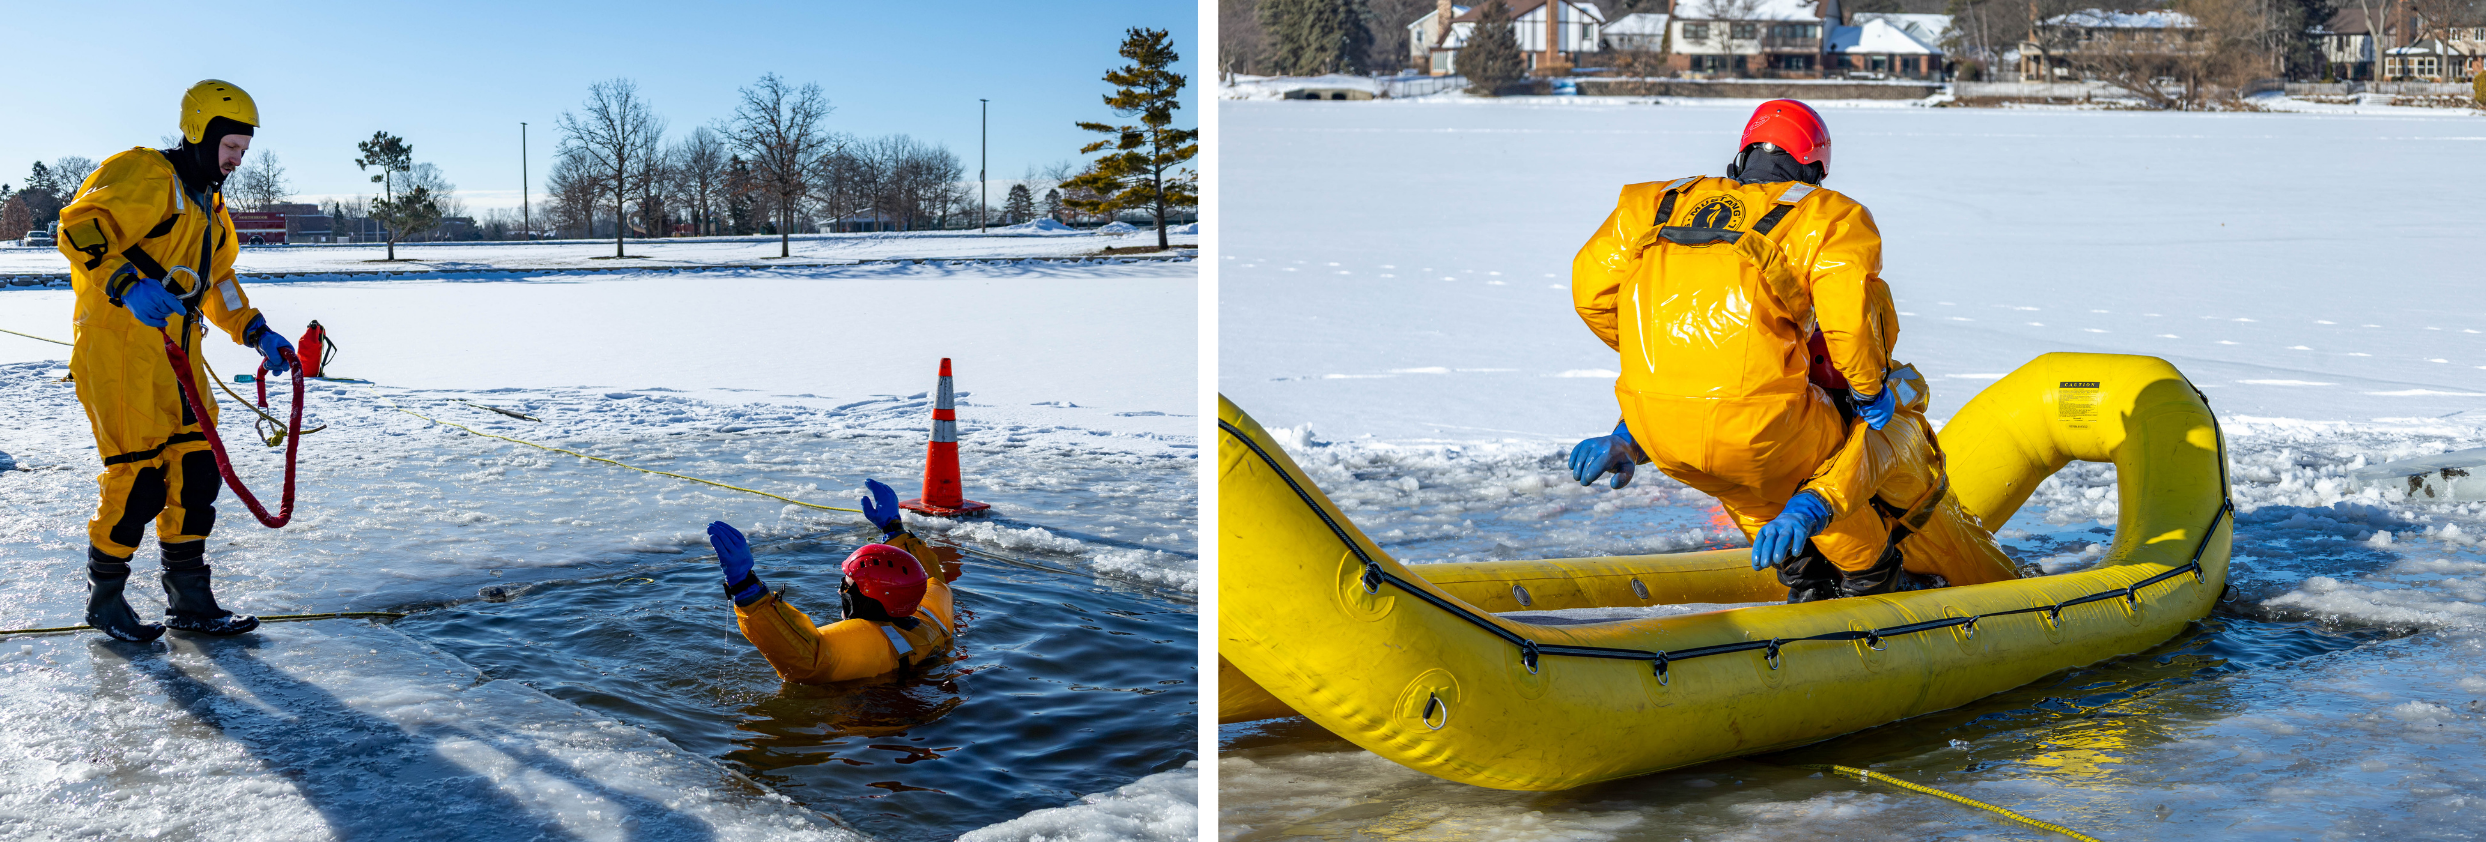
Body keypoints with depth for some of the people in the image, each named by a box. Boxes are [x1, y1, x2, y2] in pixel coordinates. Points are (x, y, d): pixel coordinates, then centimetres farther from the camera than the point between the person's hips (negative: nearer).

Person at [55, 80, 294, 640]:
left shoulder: (209, 203, 21)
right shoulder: (145, 175, -9)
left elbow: (217, 280, 28)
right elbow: (80, 227, -21)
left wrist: (256, 332, 17)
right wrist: (128, 283, -36)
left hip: (176, 352, 9)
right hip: (119, 347, -9)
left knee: (195, 473, 6)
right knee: (139, 477, -8)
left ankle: (189, 600, 15)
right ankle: (103, 598, 10)